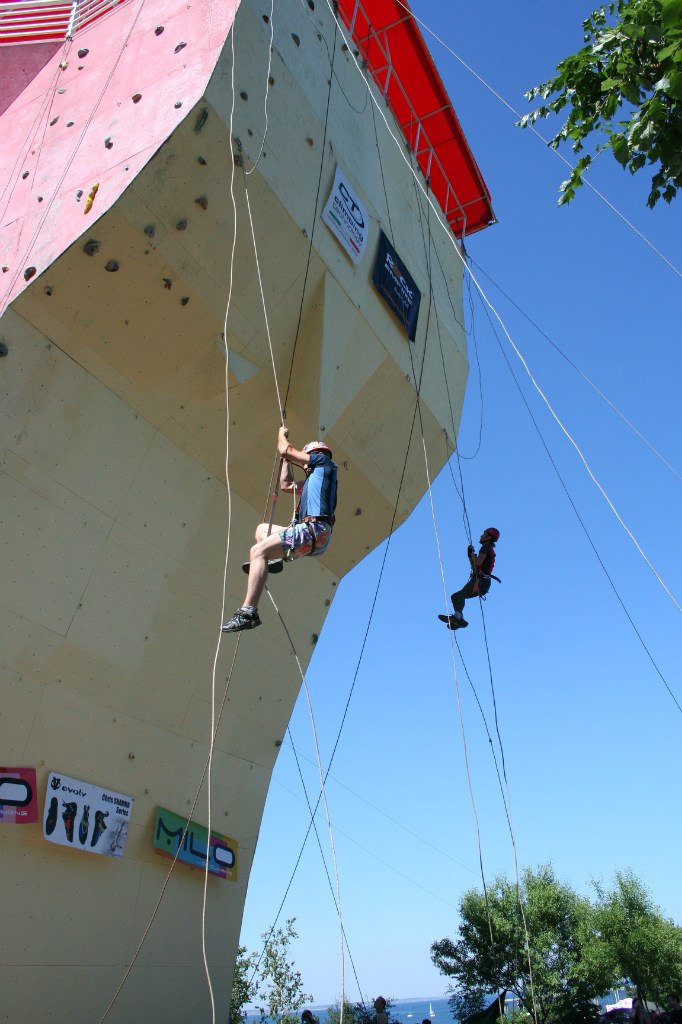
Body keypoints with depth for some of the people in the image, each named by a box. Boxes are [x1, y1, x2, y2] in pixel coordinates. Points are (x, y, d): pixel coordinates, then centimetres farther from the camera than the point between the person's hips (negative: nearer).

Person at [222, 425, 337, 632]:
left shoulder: (323, 461, 7)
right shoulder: (313, 479, 33)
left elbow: (286, 451, 3)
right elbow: (286, 485, 41)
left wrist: (282, 435, 24)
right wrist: (287, 459, 40)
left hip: (314, 530, -10)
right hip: (309, 532, 10)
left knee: (258, 551, -24)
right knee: (262, 528, 29)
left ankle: (248, 612, -34)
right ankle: (271, 560, -1)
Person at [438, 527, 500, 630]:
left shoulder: (486, 546, 0)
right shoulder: (488, 550, 28)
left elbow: (478, 562, -16)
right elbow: (474, 567, 30)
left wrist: (472, 554, 2)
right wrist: (470, 556, 20)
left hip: (480, 580, -10)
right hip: (483, 582, 10)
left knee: (460, 594, -29)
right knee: (454, 597, 6)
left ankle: (457, 616, -46)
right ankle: (459, 619, -7)